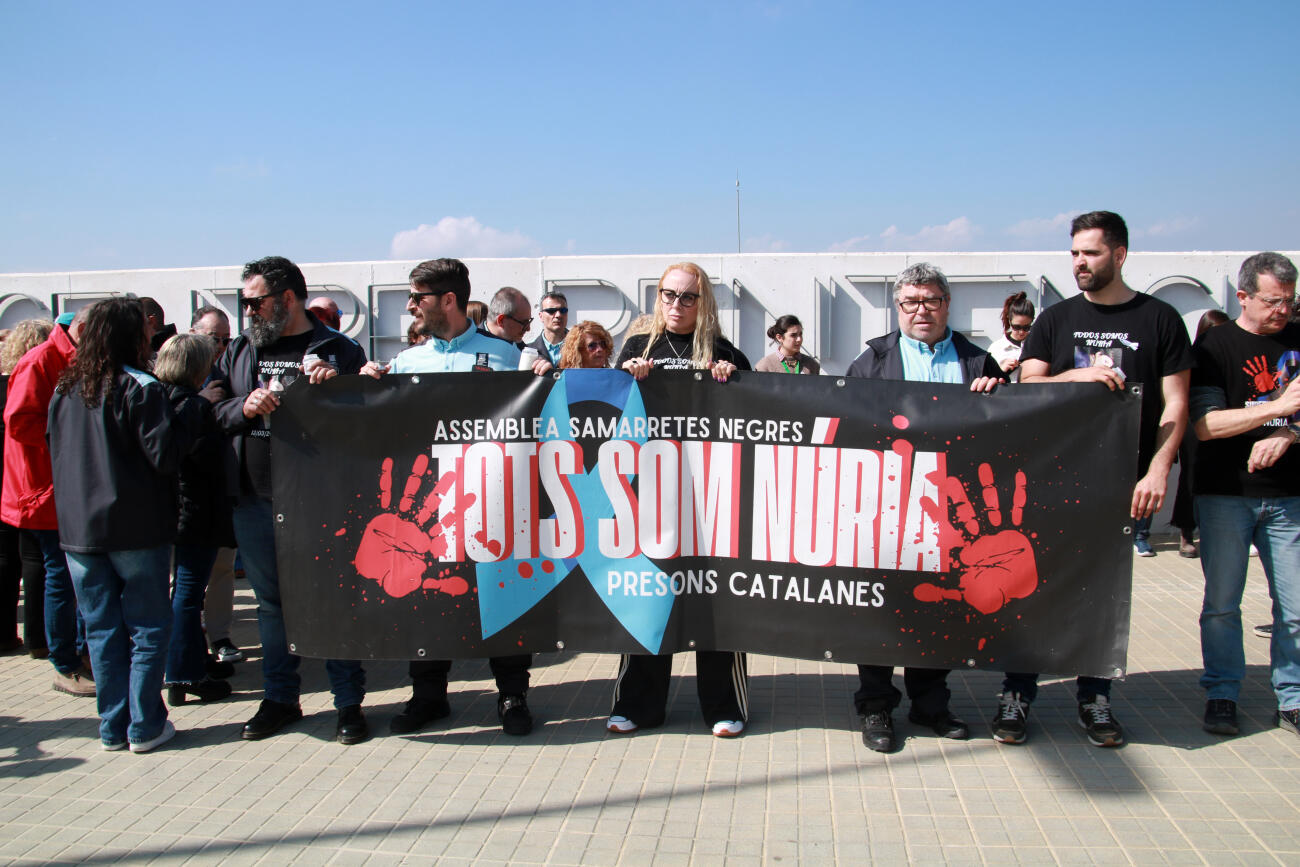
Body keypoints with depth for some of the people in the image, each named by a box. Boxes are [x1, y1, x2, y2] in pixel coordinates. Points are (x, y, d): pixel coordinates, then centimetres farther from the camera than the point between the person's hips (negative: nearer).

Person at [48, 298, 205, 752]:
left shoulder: (64, 390, 6)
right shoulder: (140, 388, -12)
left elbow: (55, 452, 16)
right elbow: (165, 454, -16)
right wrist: (196, 411, -8)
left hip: (78, 528, 5)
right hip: (136, 527, -5)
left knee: (102, 630, 11)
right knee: (148, 627, 6)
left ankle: (112, 727, 17)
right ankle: (145, 726, 8)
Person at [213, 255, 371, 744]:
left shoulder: (338, 350, 0)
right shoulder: (240, 351, 14)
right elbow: (210, 411, 8)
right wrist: (244, 407, -11)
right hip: (254, 500, 5)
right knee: (271, 600, 14)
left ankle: (349, 702, 13)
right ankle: (280, 698, 27)